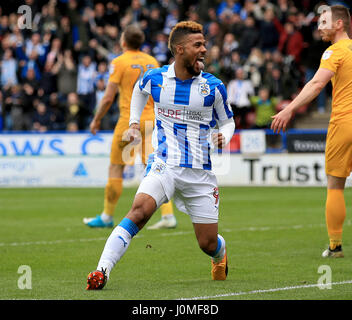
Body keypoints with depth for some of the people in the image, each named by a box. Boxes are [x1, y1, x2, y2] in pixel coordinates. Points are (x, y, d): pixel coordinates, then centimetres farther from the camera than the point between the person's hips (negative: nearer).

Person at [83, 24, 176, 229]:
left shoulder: (120, 62, -5)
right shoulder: (152, 61, 10)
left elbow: (108, 98, -8)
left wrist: (96, 120, 4)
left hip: (129, 120, -4)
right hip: (151, 119, 5)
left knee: (116, 168, 7)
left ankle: (107, 217, 15)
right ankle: (168, 215, -8)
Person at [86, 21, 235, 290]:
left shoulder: (213, 86, -3)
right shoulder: (155, 78, -1)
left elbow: (227, 121, 11)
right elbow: (139, 90, 25)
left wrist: (223, 137, -10)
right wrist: (134, 123, 18)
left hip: (200, 173, 1)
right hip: (163, 165, -1)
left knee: (208, 244, 6)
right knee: (139, 211, -29)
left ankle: (221, 254, 45)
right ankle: (101, 272, -33)